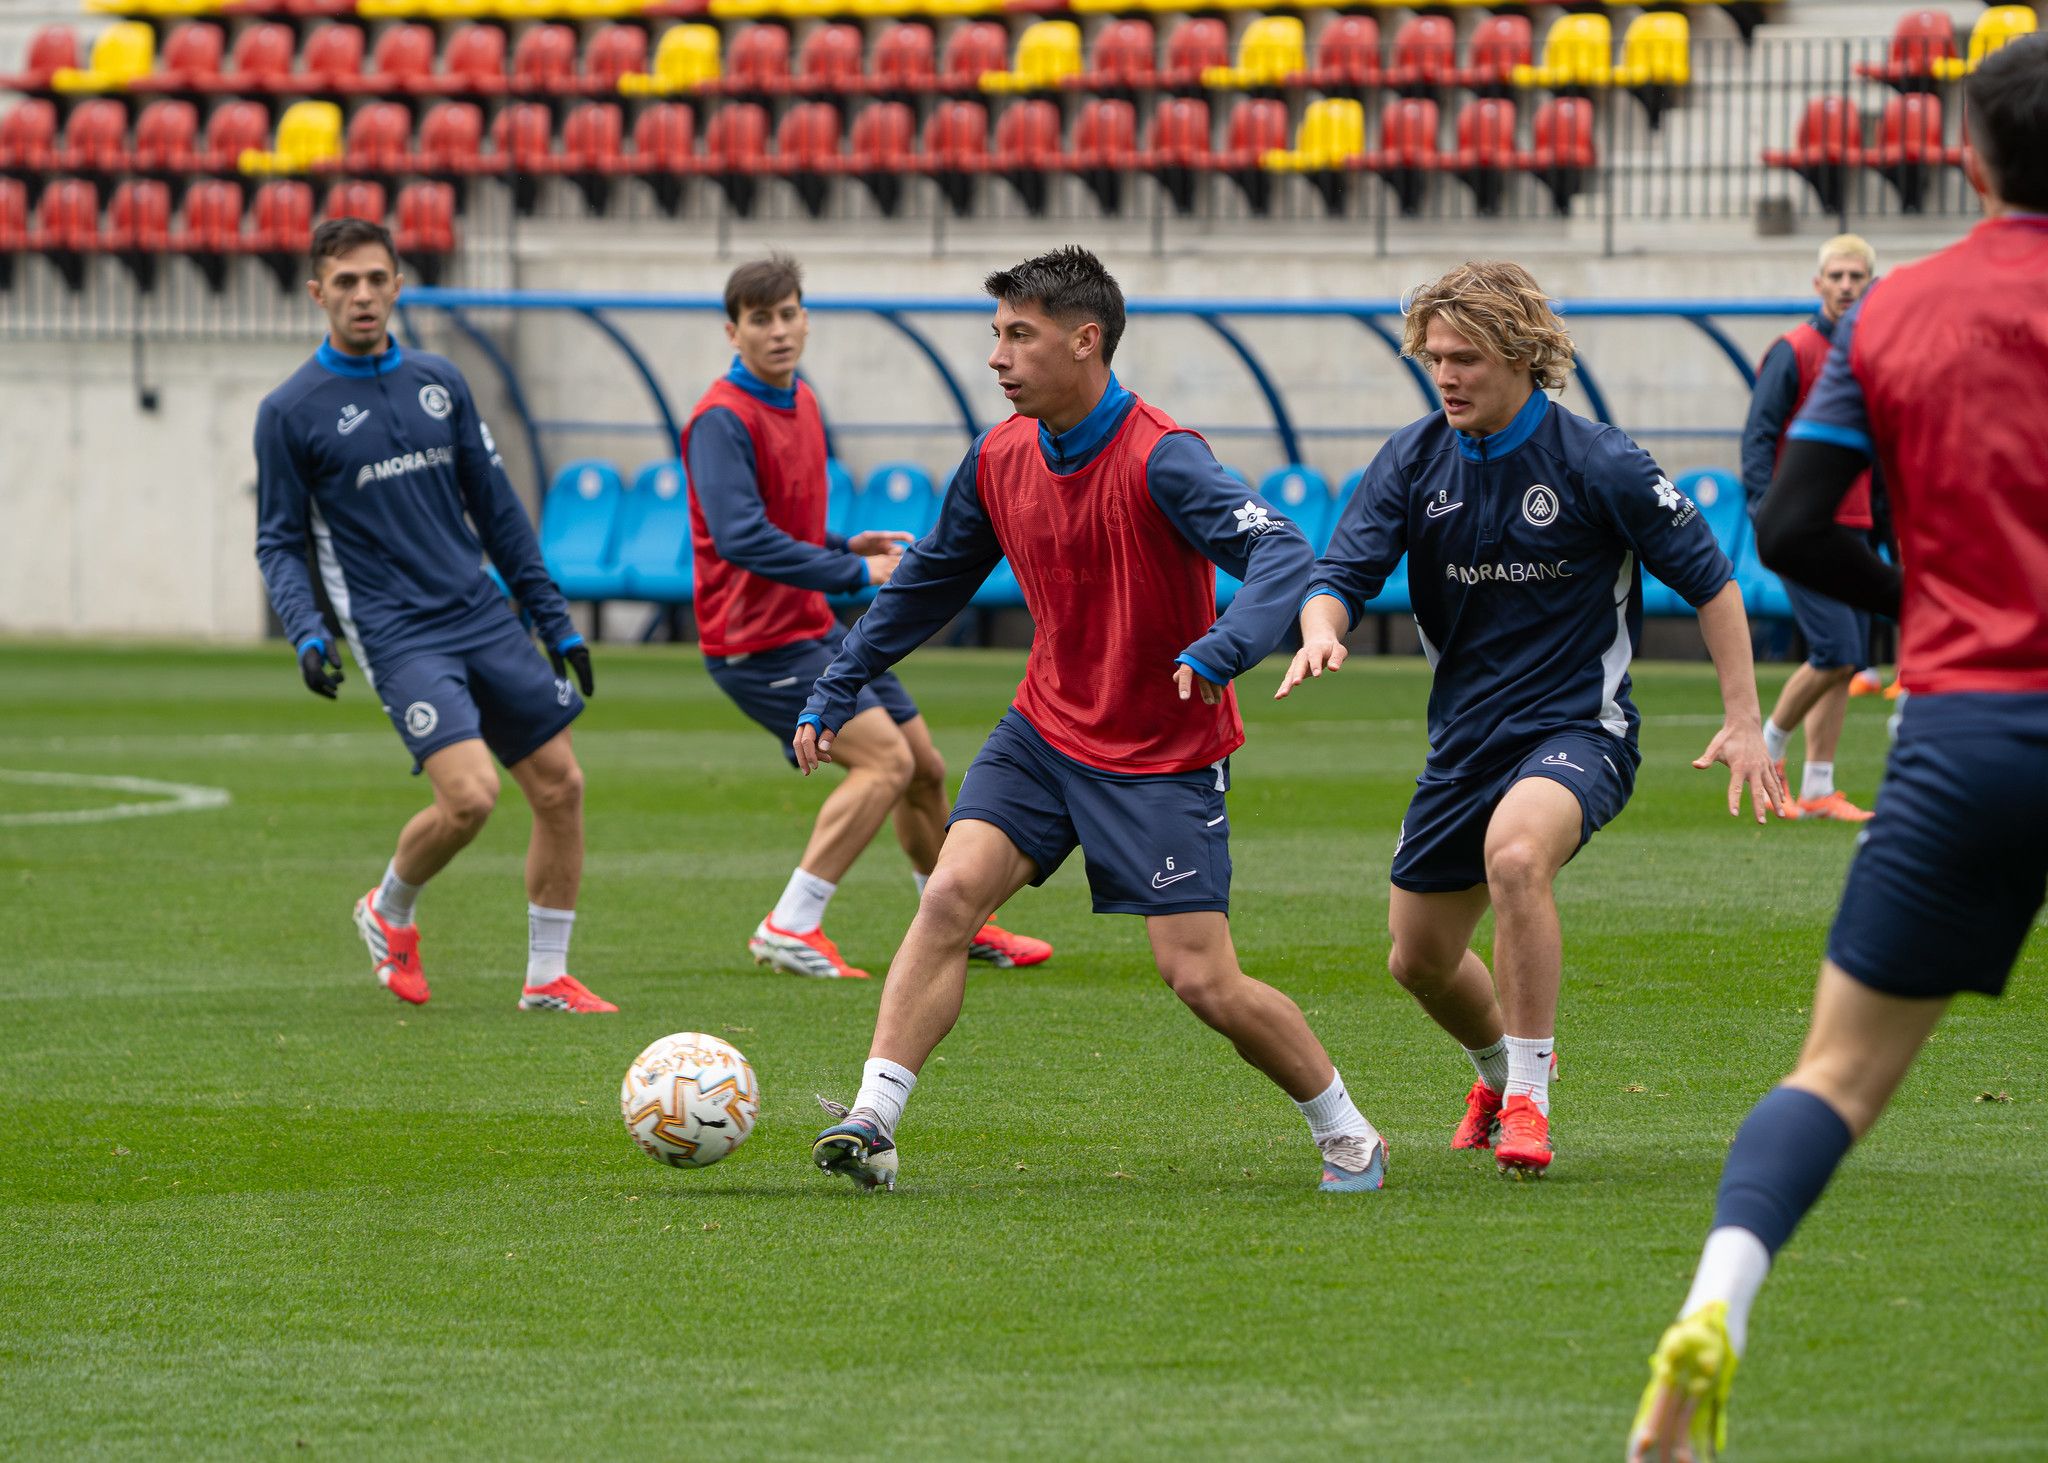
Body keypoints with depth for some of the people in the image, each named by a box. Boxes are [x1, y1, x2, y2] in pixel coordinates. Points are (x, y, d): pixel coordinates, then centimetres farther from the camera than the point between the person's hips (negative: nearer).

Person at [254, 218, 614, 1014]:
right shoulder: (290, 412, -3)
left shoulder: (439, 381, 10)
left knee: (560, 785, 1)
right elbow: (279, 543, 0)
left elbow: (497, 511, 16)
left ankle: (548, 978, 14)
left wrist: (556, 621, 15)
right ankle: (389, 912, 9)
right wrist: (307, 635, -17)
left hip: (483, 616, 6)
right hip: (397, 638, -6)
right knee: (468, 795, -21)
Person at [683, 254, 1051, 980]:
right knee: (885, 757, -21)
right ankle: (790, 928, -19)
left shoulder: (802, 404, 11)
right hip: (757, 640, -9)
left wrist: (846, 545, 6)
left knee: (924, 766, 15)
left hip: (812, 625, 9)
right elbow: (741, 538, -29)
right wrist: (857, 573, -25)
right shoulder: (722, 421, -18)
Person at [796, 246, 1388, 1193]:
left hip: (1162, 757, -5)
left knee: (1202, 979, -7)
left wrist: (1222, 651, -49)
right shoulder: (998, 459, -1)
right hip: (1045, 730, 5)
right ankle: (872, 1124, -18)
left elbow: (1283, 554, -32)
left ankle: (1346, 1135, 13)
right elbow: (929, 581, 15)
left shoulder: (1158, 459, -21)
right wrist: (836, 693, 14)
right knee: (953, 891, -15)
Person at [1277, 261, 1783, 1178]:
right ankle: (1500, 1067, 47)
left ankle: (1526, 1101, -25)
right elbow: (1342, 572, -5)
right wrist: (1322, 630, -30)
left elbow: (1709, 579, -4)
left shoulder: (1596, 464, -12)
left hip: (1577, 728, -6)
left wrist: (1743, 721, -8)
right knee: (1420, 962, 12)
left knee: (1514, 853, -37)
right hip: (1465, 739, 6)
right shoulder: (1414, 462, -1)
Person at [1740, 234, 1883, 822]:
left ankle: (1817, 790, 9)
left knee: (1845, 661, 4)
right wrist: (1767, 515, -19)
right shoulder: (1793, 353, -7)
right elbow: (1758, 438, -10)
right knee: (1836, 652, -14)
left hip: (1852, 527, 7)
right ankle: (1766, 745, 8)